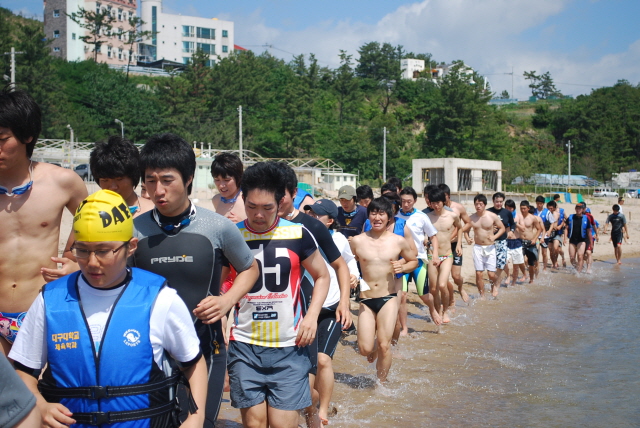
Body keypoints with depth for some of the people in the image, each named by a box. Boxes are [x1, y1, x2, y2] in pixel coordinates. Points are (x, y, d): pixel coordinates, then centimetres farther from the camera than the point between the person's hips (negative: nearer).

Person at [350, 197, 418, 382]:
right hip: (365, 300, 1)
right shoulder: (357, 241, -2)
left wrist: (403, 267, -6)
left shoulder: (398, 241, -1)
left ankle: (381, 384, 19)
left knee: (384, 346, -4)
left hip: (388, 298, 0)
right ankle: (373, 347, 34)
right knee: (365, 349, -4)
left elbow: (414, 261, 14)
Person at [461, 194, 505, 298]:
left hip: (490, 247, -1)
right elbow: (464, 229, 5)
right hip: (477, 247, 2)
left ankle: (495, 284, 30)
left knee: (491, 274, -5)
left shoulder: (492, 216, -6)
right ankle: (482, 295, 13)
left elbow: (502, 228, 3)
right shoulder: (471, 218, -1)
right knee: (478, 273, -2)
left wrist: (494, 236, -13)